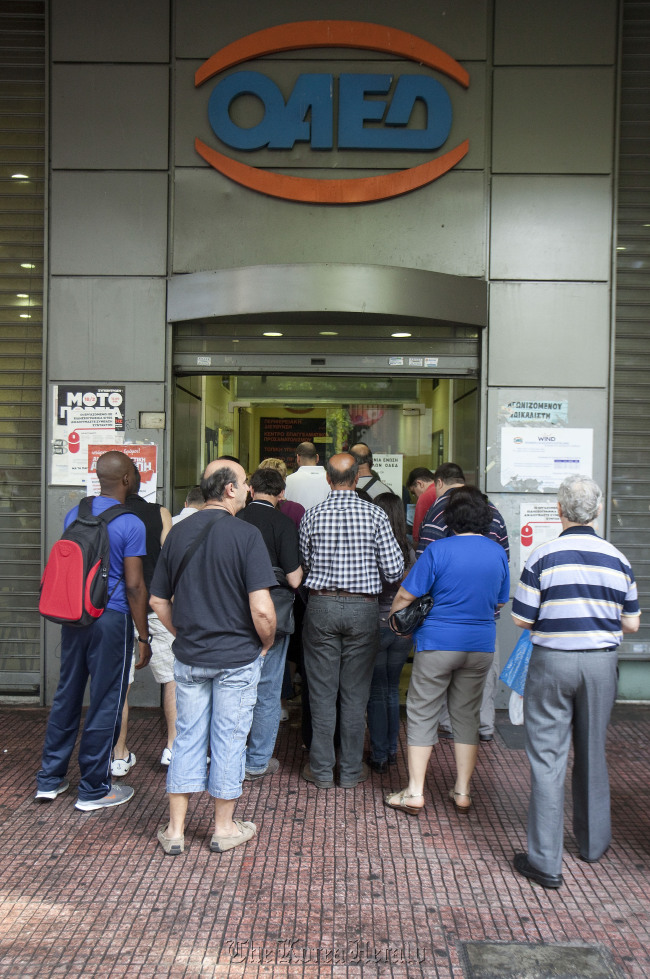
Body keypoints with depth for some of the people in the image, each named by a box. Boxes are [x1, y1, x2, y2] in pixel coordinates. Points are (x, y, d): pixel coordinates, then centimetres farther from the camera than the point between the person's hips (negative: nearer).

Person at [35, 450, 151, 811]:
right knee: (105, 704, 5)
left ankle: (49, 779, 29)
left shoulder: (74, 514, 6)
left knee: (66, 696, 17)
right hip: (112, 620, -6)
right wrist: (143, 637, -7)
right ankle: (93, 789, 17)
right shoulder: (131, 525, -14)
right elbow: (134, 585, -14)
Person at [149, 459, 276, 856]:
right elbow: (261, 608, -21)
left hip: (189, 658, 4)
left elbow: (158, 601, 8)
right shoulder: (246, 535, -16)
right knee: (229, 740, 9)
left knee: (188, 738, 14)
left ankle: (175, 829, 23)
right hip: (237, 658, -4)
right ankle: (225, 828, 24)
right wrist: (267, 643, -3)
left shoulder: (178, 533, 1)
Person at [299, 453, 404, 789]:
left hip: (322, 606, 1)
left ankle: (321, 769, 18)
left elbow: (305, 564, 7)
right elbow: (394, 570, -7)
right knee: (355, 693, 9)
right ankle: (351, 770, 19)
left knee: (322, 692, 9)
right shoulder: (374, 514, -6)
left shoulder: (312, 515, -2)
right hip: (363, 609, 0)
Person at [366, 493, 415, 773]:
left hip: (376, 624, -4)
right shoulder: (409, 550, -3)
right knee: (392, 689, 18)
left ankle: (379, 755, 14)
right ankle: (392, 750, 27)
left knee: (376, 692, 8)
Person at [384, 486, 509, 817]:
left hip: (438, 642, -4)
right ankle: (462, 792, 21)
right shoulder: (498, 553, 1)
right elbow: (500, 602, 13)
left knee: (422, 715, 6)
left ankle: (414, 793, 10)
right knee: (467, 716, 15)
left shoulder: (439, 550, -13)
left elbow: (405, 595, -9)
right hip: (481, 644, 4)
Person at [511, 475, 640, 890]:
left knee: (548, 758, 2)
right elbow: (631, 624, 5)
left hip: (553, 661, -3)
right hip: (601, 661, 4)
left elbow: (522, 619, -10)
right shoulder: (619, 559, 0)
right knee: (592, 753, 20)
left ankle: (546, 861, 6)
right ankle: (594, 841, 36)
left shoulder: (544, 556, -10)